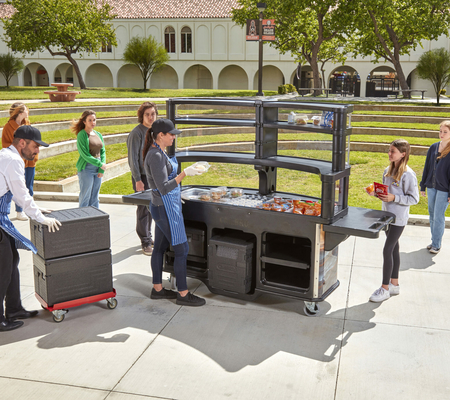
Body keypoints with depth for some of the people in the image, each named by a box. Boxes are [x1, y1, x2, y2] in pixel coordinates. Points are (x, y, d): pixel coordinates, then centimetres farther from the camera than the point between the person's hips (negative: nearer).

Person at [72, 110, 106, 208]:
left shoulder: (98, 135, 12)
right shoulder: (81, 135, -8)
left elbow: (102, 152, 10)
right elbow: (85, 154, -14)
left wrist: (102, 170, -1)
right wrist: (100, 164, -13)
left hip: (98, 170, 6)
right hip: (86, 168, -6)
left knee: (95, 198, 11)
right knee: (85, 197, -1)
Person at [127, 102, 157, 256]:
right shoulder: (137, 133, -13)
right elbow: (133, 158, -14)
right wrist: (137, 180, -17)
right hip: (142, 176, -6)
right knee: (143, 209, -1)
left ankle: (148, 237, 27)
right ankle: (145, 243, 7)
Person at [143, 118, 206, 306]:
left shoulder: (158, 152, 10)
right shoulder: (156, 156, -21)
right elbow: (163, 188, -25)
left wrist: (175, 196, 24)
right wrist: (184, 174, -25)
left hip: (163, 206, 10)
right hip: (166, 208, -10)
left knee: (160, 247, 16)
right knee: (181, 249, -3)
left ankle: (157, 289, 26)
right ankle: (183, 294, 7)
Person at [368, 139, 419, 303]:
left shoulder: (408, 174, -16)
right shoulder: (388, 171, 8)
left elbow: (414, 198, -14)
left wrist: (394, 198, -22)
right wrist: (377, 193, -1)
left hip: (398, 218, -8)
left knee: (388, 250, -8)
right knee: (394, 249, 15)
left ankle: (385, 289, 2)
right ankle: (394, 284, 26)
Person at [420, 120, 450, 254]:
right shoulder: (433, 147, 4)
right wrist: (423, 186, 13)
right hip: (431, 187, 5)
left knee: (438, 217, 0)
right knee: (432, 214, 13)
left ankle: (437, 245, 12)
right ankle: (434, 240, 26)